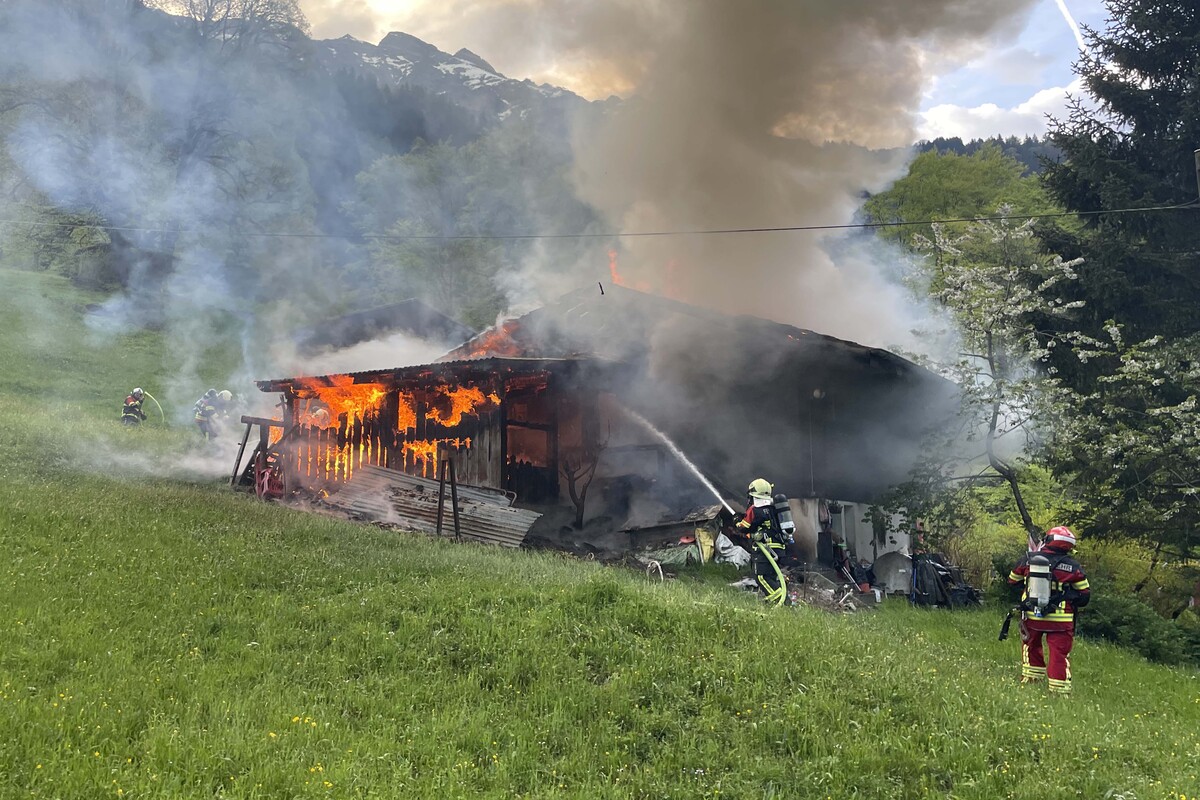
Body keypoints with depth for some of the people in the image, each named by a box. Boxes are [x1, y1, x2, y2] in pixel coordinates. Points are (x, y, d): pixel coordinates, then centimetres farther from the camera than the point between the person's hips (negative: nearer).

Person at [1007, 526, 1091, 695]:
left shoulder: (1028, 559, -2)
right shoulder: (1073, 566, -6)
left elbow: (1012, 580, 14)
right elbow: (1085, 595, 2)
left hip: (1031, 616, 2)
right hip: (1060, 620, -2)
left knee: (1031, 646, 23)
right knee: (1060, 654, 4)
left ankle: (1031, 680, 27)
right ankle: (1060, 690, 2)